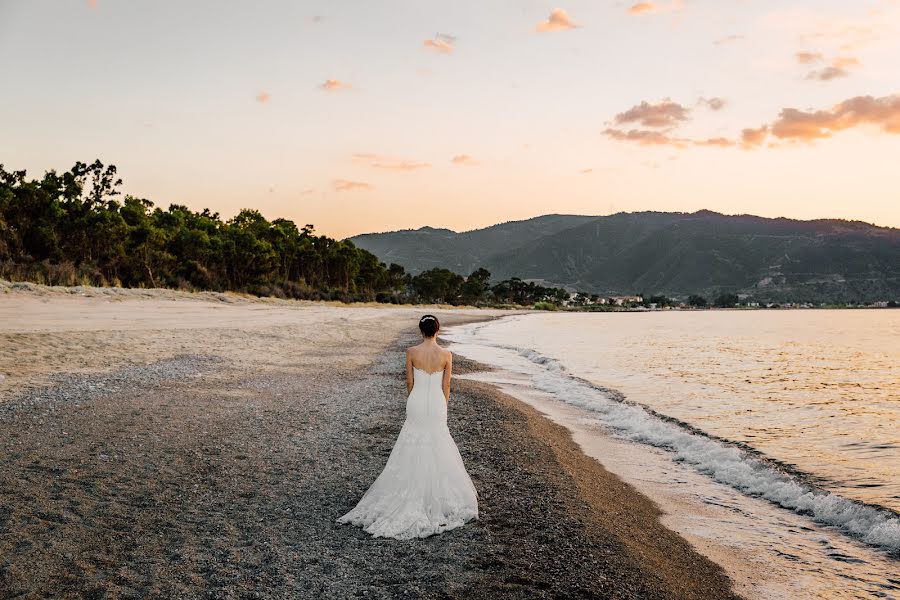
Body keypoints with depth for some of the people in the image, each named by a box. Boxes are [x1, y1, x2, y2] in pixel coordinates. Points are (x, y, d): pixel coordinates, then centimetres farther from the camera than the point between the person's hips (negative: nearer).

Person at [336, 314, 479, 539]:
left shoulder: (412, 352, -7)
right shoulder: (446, 355, -8)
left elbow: (410, 382, 0)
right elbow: (446, 387, -1)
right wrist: (443, 409, 12)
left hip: (416, 403, 0)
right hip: (437, 404, 0)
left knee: (413, 448, 12)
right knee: (437, 449, 11)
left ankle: (413, 495, 17)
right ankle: (436, 494, 18)